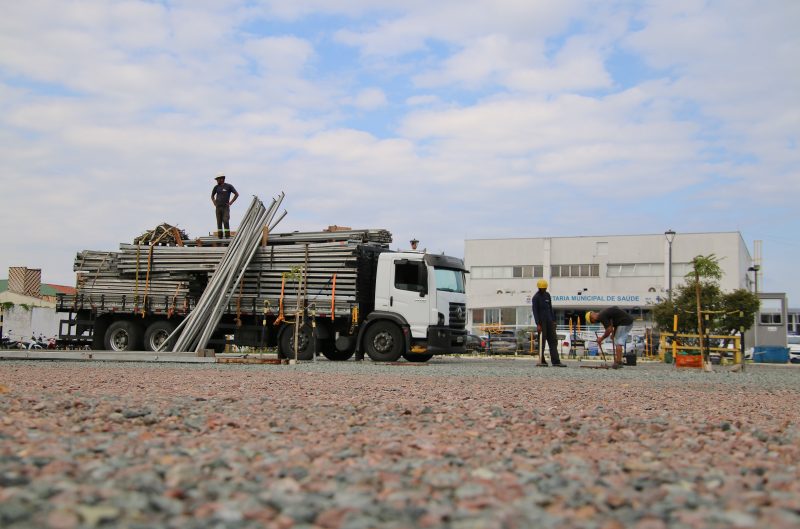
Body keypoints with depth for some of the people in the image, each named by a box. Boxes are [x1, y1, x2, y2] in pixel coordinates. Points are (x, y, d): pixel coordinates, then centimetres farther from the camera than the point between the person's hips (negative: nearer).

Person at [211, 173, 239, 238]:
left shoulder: (229, 186, -3)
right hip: (218, 207, 4)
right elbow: (212, 196, 25)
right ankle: (220, 235, 4)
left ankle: (227, 235, -10)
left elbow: (237, 194, -1)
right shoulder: (216, 187, 9)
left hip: (226, 207, -4)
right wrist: (214, 203, 9)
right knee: (219, 222, 1)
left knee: (226, 221, -13)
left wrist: (230, 203, -6)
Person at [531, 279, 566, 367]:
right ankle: (542, 361, 4)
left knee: (553, 341, 0)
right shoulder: (536, 297, -6)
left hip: (549, 321, 6)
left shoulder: (547, 295, 14)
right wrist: (538, 324, -18)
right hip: (542, 322, -6)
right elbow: (535, 311, -11)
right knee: (542, 342, -3)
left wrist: (553, 320, 13)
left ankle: (556, 361, -3)